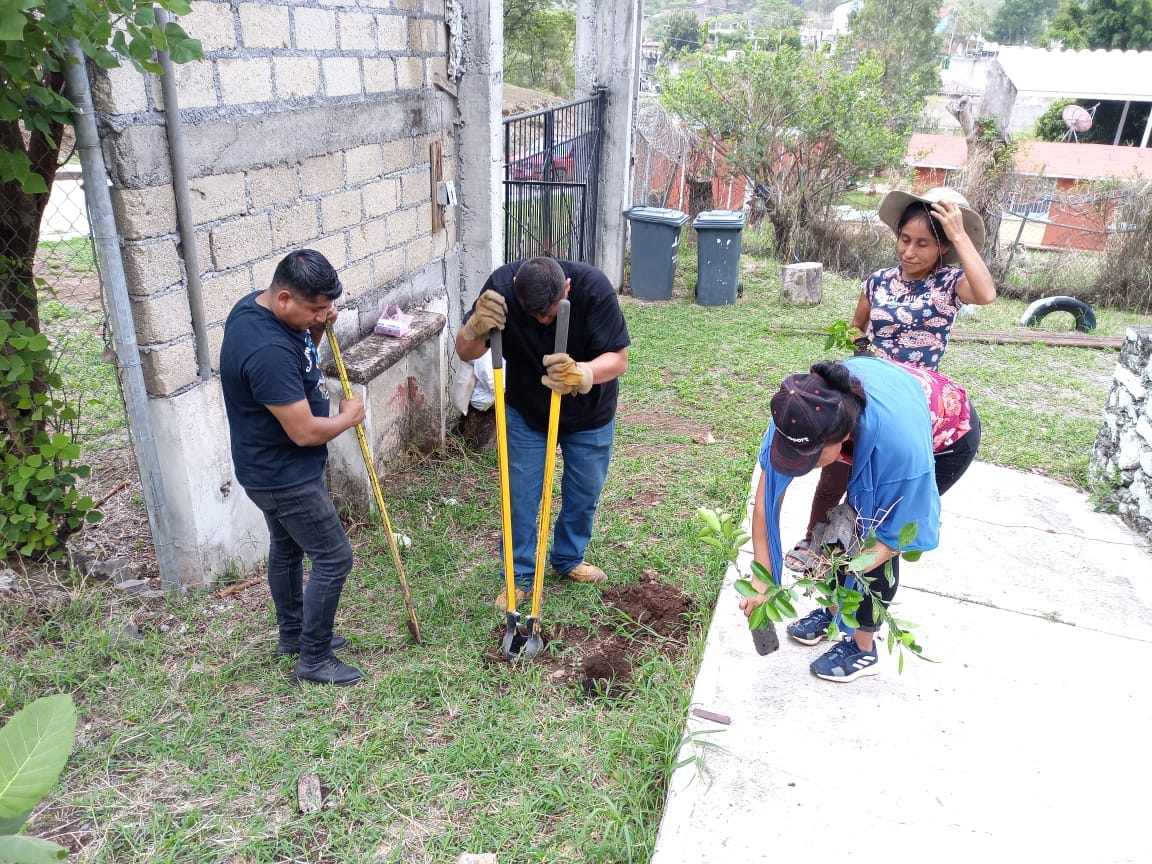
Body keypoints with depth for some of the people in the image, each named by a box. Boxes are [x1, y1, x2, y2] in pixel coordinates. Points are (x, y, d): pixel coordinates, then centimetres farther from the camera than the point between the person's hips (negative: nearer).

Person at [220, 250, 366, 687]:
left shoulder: (255, 304, -3)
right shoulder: (267, 351, -34)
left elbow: (297, 350, 16)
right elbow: (305, 432, -30)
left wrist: (317, 329, -5)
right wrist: (349, 416, -11)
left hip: (274, 468, 10)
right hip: (285, 476, -10)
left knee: (287, 548, 23)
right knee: (334, 558, 0)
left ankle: (293, 634, 42)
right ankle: (313, 660, 15)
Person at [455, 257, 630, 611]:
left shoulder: (593, 287, -32)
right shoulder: (502, 286, -28)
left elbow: (618, 359, -31)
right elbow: (465, 352, -23)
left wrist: (582, 374, -53)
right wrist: (476, 327, -47)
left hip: (590, 413, 0)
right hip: (526, 412, 0)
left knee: (584, 494, 14)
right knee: (520, 496, 4)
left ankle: (568, 560, 39)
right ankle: (519, 574, 23)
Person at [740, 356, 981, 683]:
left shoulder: (901, 444, -46)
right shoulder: (799, 408, -34)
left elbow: (903, 531, -28)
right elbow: (767, 495, -25)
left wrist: (839, 574, -33)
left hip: (950, 437, -4)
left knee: (876, 535, -8)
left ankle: (863, 648, 9)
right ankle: (834, 609, 25)